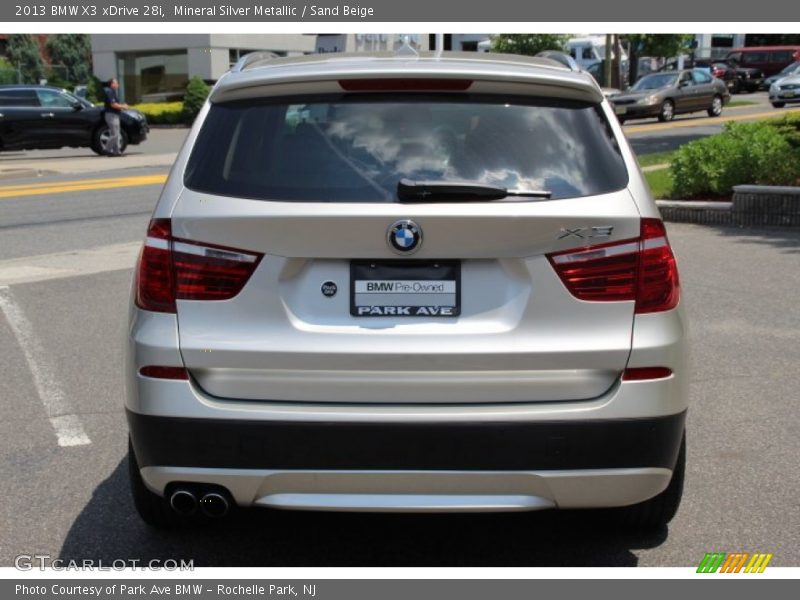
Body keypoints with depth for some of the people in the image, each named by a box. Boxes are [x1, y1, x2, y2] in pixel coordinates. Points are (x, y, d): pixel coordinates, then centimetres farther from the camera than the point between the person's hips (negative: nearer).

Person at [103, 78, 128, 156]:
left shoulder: (112, 92, 18)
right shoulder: (110, 92, -14)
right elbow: (113, 104, -22)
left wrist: (121, 105, 9)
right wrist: (122, 107, -12)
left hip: (115, 115, 11)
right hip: (111, 115, -11)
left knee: (117, 135, 10)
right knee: (114, 134, -11)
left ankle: (117, 150, 12)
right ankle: (108, 150, -4)